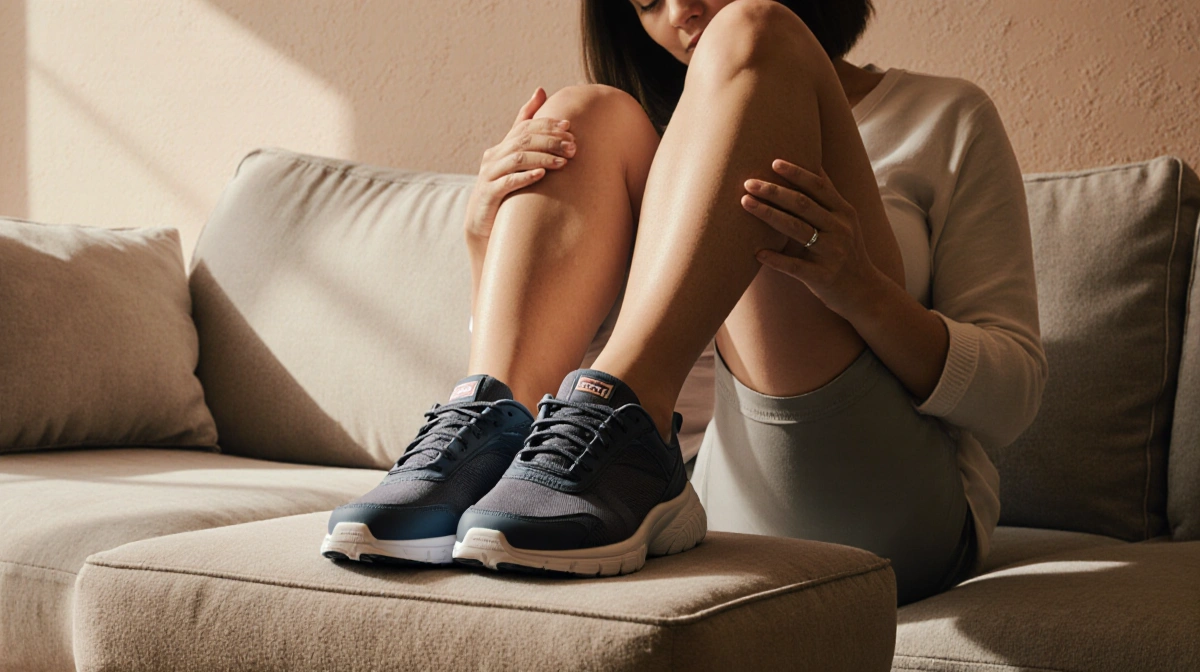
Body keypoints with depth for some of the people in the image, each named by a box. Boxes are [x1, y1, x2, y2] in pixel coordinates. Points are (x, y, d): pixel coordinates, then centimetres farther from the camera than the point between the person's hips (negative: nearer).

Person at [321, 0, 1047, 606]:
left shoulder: (945, 118, 13)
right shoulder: (679, 151, 26)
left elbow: (1015, 393, 1)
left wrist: (859, 286, -18)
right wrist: (488, 243, -2)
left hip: (880, 518, -4)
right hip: (712, 518, 4)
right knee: (591, 114, 0)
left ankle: (617, 425, -32)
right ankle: (486, 436, -24)